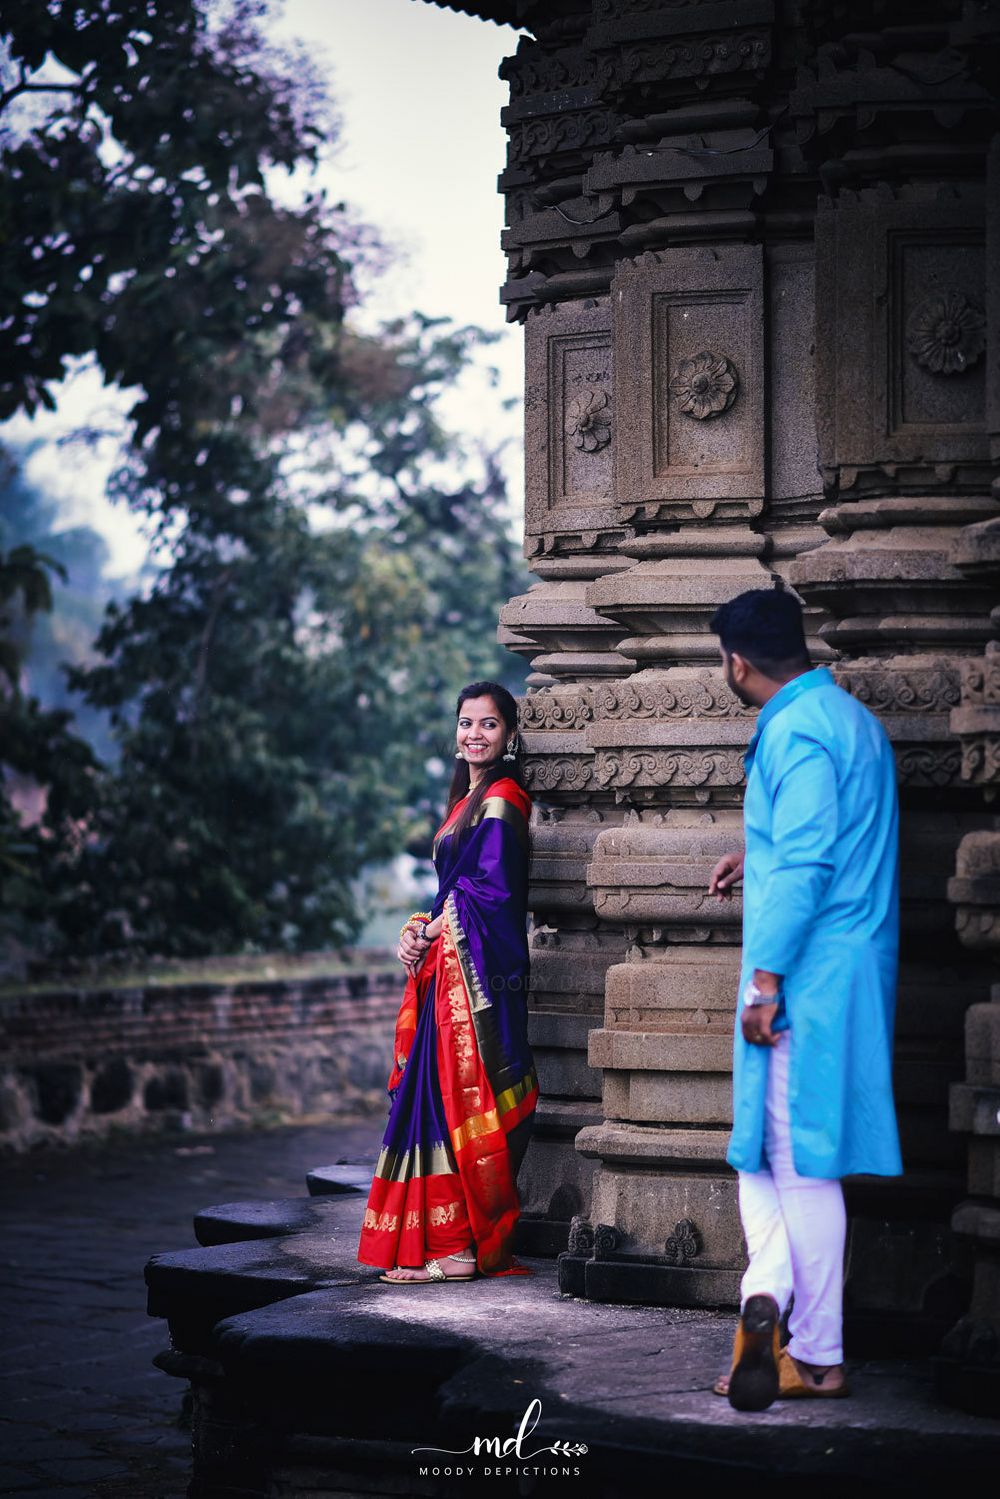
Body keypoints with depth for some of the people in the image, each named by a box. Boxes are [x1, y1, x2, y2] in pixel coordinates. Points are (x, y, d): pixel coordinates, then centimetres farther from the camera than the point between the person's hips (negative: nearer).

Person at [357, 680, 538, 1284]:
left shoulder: (501, 799, -10)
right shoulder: (471, 799, 20)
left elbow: (491, 889, -17)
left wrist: (431, 930, -6)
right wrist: (421, 931, 3)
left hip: (475, 968, -9)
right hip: (448, 966, 9)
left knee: (457, 1097, -9)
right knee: (437, 1093, 8)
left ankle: (459, 1246, -8)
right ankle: (445, 1240, 11)